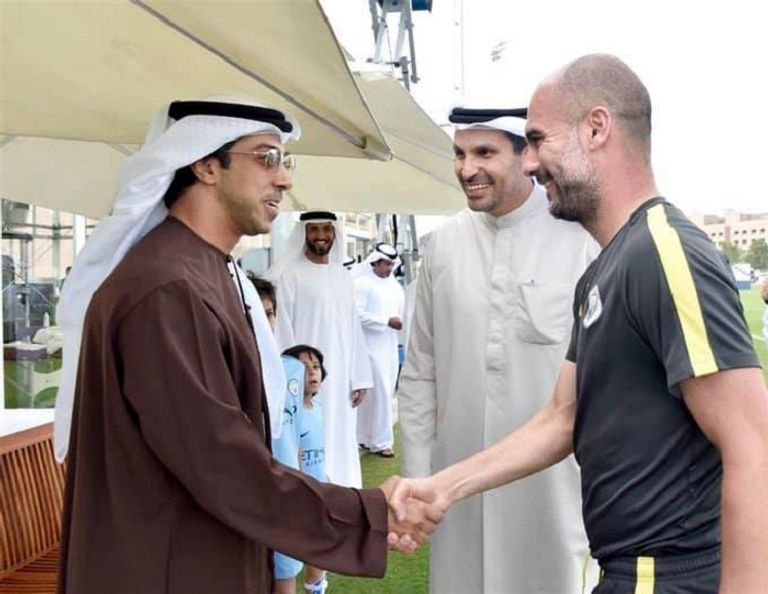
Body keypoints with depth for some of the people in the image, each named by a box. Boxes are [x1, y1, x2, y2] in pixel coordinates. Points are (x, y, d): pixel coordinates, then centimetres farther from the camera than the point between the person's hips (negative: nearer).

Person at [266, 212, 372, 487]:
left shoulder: (343, 277, 12)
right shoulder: (287, 275, -6)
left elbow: (353, 329, 12)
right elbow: (280, 330, -10)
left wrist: (359, 378, 8)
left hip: (340, 380, 6)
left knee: (341, 447, 11)